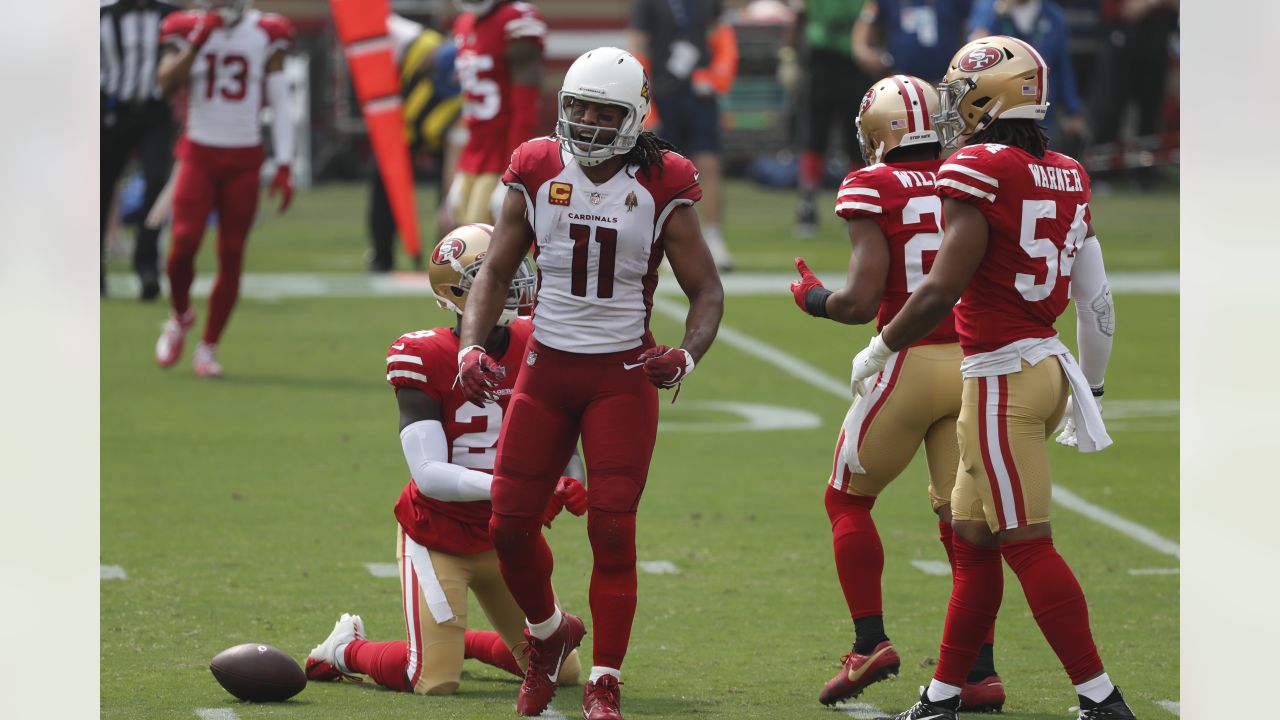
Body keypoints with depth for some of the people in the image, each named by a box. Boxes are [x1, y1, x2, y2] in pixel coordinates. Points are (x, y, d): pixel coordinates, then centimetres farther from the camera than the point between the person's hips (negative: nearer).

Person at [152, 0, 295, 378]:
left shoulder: (266, 36, 1)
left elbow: (280, 104, 3)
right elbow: (168, 84, -13)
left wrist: (284, 167, -1)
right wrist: (198, 41, -21)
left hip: (243, 160, 1)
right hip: (199, 154, -1)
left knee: (231, 256, -2)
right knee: (184, 242, -15)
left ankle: (208, 347, 10)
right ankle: (180, 315, 15)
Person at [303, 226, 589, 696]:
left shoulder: (533, 347, -5)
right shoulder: (427, 360, -19)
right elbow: (429, 473, -25)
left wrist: (571, 483, -20)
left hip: (506, 535, 6)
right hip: (438, 535, -6)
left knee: (561, 670, 9)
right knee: (436, 683, -14)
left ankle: (453, 641, 35)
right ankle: (346, 648, 17)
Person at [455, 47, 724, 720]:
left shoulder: (660, 190, -7)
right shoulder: (537, 176, -1)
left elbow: (706, 290, -1)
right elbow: (496, 270, 7)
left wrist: (687, 355, -20)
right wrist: (472, 345, -9)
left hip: (623, 377, -3)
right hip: (546, 368, 3)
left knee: (612, 529, -8)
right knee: (510, 524, 1)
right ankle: (548, 632, 30)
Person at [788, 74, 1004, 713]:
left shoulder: (872, 189, -8)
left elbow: (861, 301, -13)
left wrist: (814, 299, 6)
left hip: (908, 365, -4)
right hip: (973, 365, 4)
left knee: (848, 498, 15)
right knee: (962, 518, 10)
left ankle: (870, 641, 6)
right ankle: (981, 672, 4)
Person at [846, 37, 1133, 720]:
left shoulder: (979, 172, -14)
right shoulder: (1064, 177, 10)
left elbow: (941, 290, -19)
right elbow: (1097, 299, 13)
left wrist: (878, 350, -4)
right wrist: (1089, 389, 24)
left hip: (1000, 375, -9)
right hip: (1048, 365, 9)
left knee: (1028, 546, -5)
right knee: (973, 540, 14)